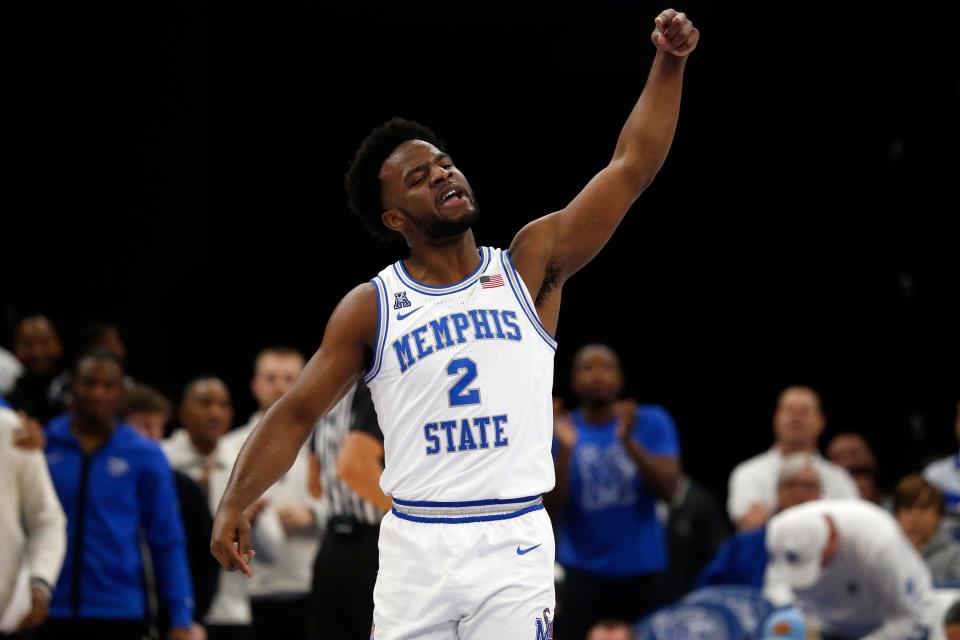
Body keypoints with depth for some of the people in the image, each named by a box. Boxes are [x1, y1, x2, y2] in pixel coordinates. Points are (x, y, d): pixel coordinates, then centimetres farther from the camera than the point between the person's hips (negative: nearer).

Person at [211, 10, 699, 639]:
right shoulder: (371, 308, 4)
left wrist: (669, 63, -8)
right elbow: (296, 413, 5)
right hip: (414, 544, 1)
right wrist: (235, 503, -8)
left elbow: (633, 166, 1)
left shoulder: (530, 268, 5)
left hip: (514, 543, 0)